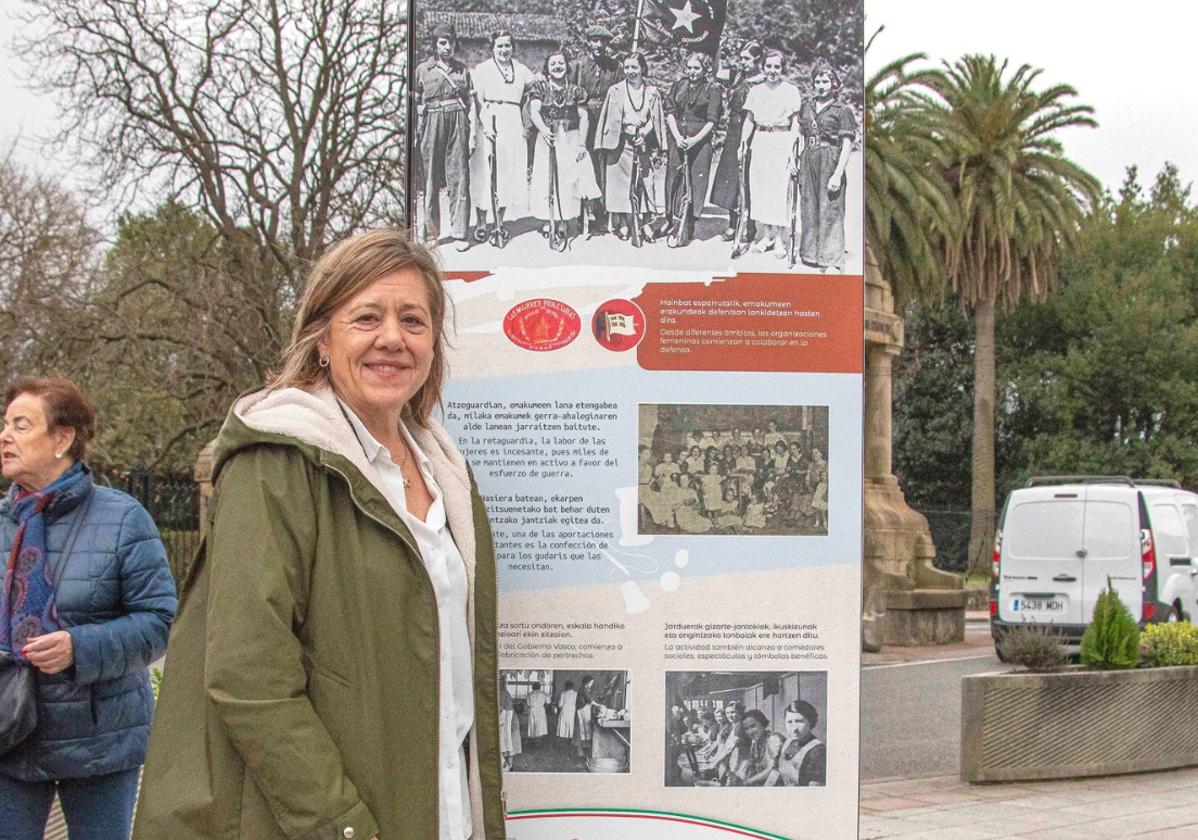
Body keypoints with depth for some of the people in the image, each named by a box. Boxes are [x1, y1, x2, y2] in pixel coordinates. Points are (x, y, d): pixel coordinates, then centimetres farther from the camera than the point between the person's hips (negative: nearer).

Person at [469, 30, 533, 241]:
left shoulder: (521, 70, 13)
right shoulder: (482, 69, 3)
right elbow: (478, 102, -3)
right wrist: (485, 125, -17)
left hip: (513, 124, 4)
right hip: (488, 124, -4)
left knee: (508, 174, 4)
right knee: (484, 173, -6)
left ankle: (499, 223, 11)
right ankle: (481, 223, 0)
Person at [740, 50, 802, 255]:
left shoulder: (791, 91, 0)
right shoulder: (755, 90, 10)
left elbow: (795, 122, -2)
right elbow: (749, 119, 13)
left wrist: (792, 148, -10)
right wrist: (744, 142, 1)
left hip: (781, 141, -4)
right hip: (760, 141, 4)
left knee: (780, 187, -6)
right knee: (758, 186, 2)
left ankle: (779, 238, 1)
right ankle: (767, 234, 13)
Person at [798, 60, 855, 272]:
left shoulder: (842, 110, -4)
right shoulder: (806, 107, 11)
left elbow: (847, 145, -8)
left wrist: (838, 174, -14)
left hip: (830, 161, -5)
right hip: (808, 160, 5)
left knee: (830, 210, -5)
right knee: (808, 208, 9)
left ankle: (832, 260, -3)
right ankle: (811, 252, 21)